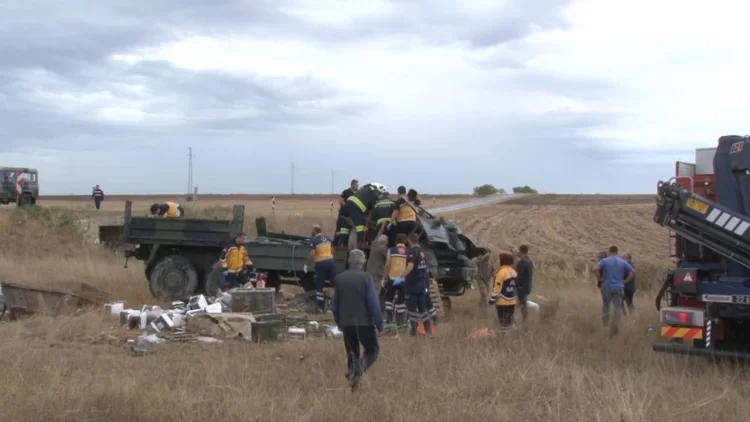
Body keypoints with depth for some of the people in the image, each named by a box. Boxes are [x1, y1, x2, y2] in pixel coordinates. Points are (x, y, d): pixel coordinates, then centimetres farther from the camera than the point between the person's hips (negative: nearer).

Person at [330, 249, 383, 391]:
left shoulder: (339, 278, 4)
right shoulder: (366, 278, -9)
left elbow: (334, 303, 10)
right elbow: (374, 303, -12)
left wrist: (338, 321, 22)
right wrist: (379, 323, -5)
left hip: (346, 323, 4)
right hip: (364, 322, -4)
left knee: (352, 353, 17)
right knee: (372, 350, 10)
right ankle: (358, 371, -14)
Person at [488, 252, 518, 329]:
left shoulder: (502, 272, -16)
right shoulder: (513, 272, 9)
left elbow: (497, 288, -16)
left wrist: (492, 299, -10)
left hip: (502, 301, -8)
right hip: (512, 301, 8)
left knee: (503, 321, -3)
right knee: (509, 320, 14)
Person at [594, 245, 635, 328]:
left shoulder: (604, 261, -2)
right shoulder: (623, 262, 6)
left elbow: (596, 269, -17)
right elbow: (633, 272, 2)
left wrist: (599, 279, -6)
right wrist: (626, 280, 4)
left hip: (607, 287, -1)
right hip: (619, 287, 1)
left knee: (605, 305, 13)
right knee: (618, 306, 4)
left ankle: (605, 323, 15)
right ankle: (616, 323, -10)